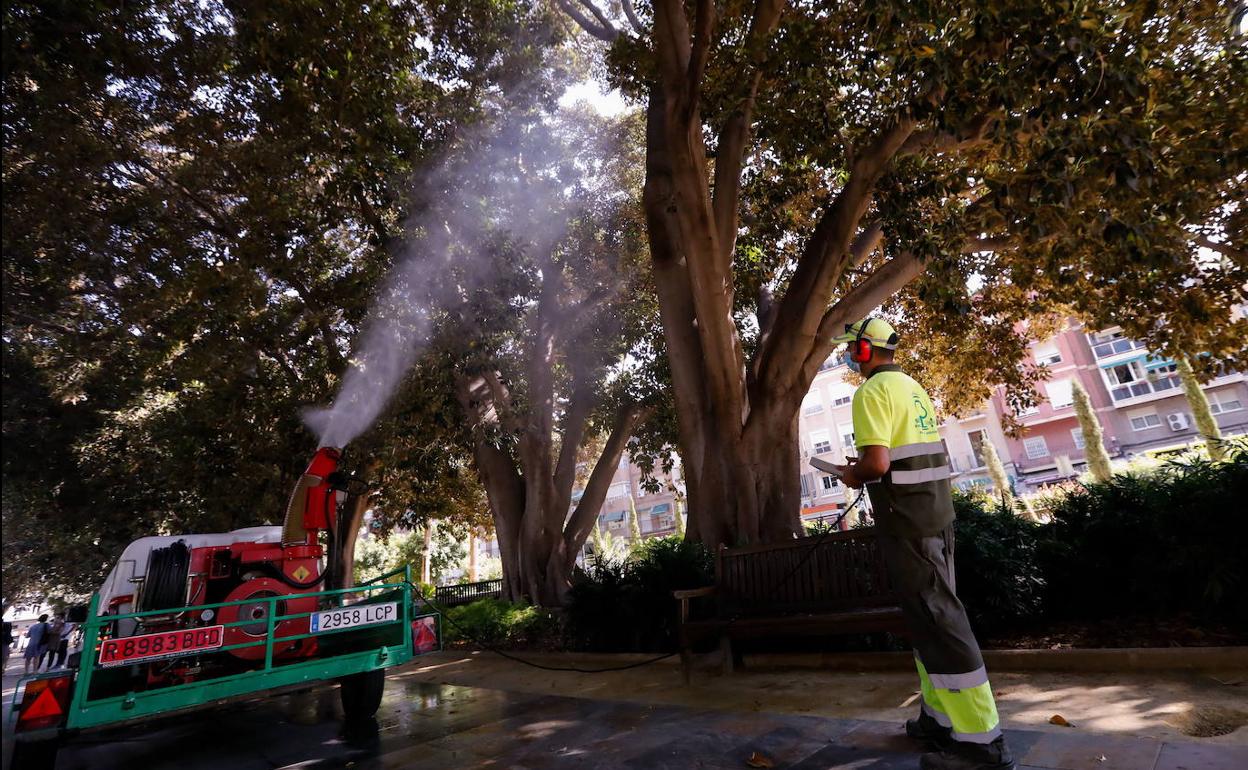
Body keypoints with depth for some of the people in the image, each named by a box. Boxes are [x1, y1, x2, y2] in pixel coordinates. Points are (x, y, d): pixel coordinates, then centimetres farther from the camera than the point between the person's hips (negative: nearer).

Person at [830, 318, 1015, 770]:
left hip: (905, 517, -10)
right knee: (933, 613, 14)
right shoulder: (912, 387, 15)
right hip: (936, 510, 10)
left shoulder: (873, 391, -14)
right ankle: (942, 718, 25)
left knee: (936, 619, -4)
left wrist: (854, 475, -3)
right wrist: (865, 469, 20)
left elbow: (878, 462, -24)